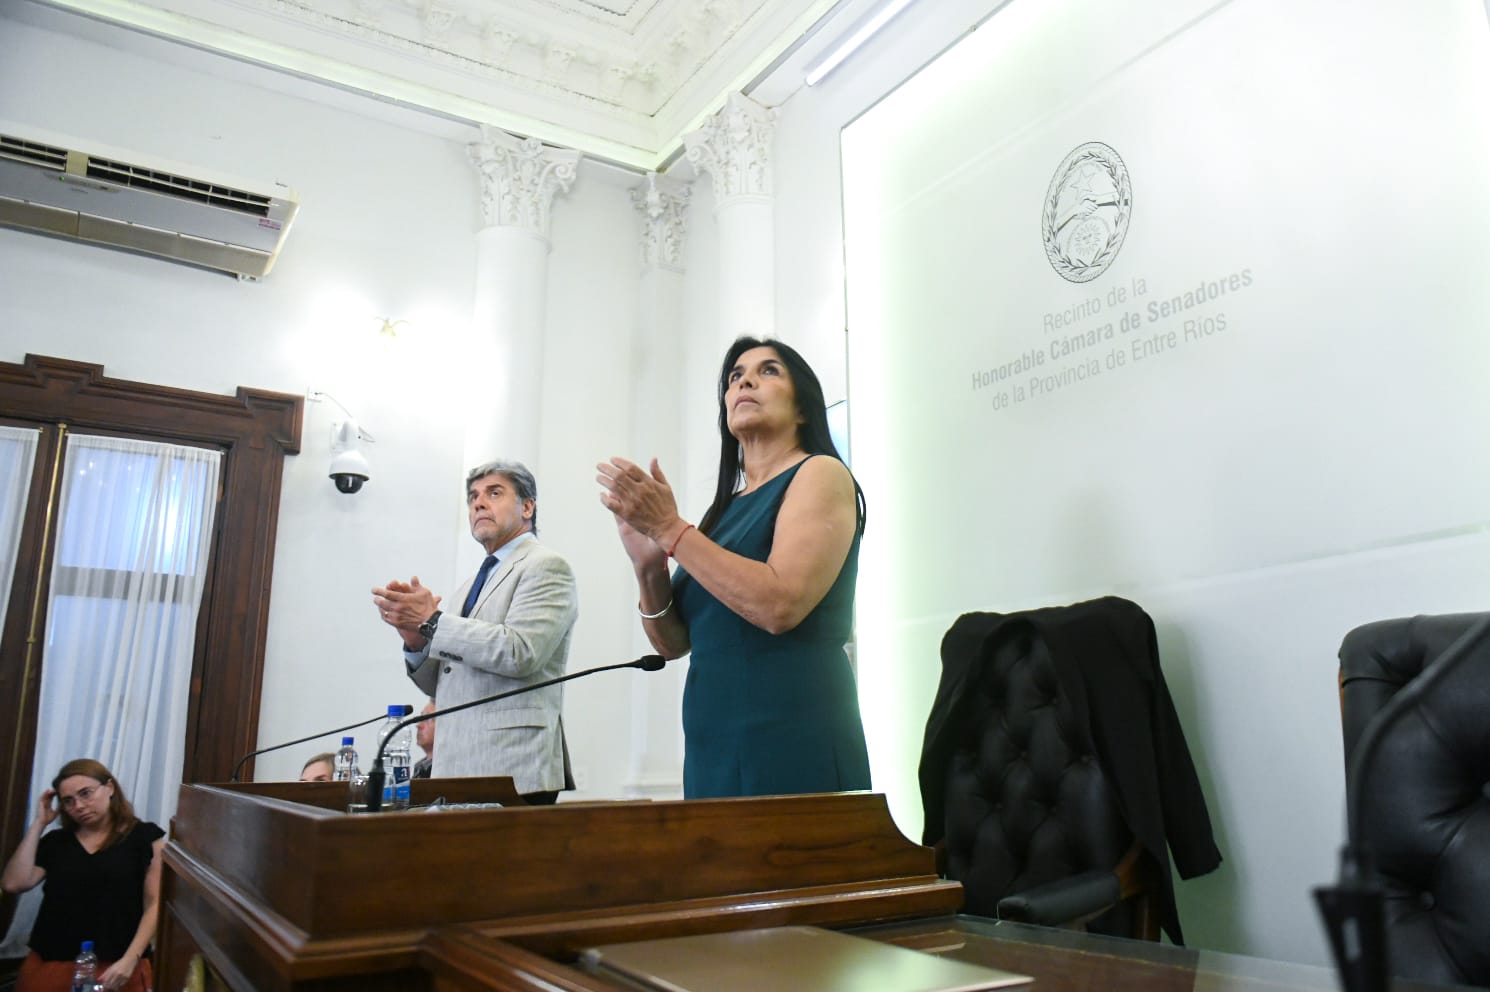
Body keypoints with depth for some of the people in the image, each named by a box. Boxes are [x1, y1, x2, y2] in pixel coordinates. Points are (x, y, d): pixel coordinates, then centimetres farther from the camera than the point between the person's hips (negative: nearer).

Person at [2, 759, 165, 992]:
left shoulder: (144, 837, -1)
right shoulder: (56, 841, 12)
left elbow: (155, 904, -6)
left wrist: (130, 960, -17)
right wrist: (39, 823, 0)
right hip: (51, 965, 4)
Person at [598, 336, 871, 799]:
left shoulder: (821, 474, -4)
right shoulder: (724, 507, 14)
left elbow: (780, 605, -20)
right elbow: (674, 643, 12)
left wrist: (670, 528, -14)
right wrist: (649, 568, -6)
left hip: (793, 747, -6)